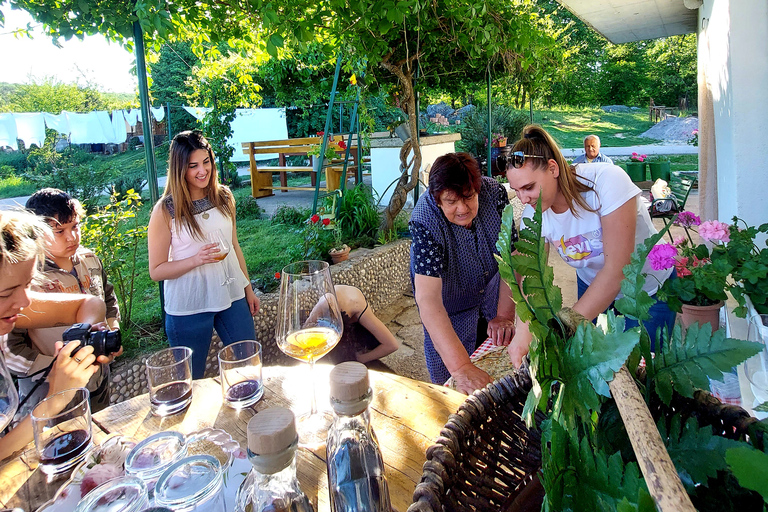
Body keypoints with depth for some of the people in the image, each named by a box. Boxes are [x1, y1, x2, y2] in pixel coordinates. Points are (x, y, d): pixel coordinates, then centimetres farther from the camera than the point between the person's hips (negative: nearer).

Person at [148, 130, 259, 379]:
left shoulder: (224, 197, 2)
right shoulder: (165, 211, -11)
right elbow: (156, 271, -8)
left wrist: (248, 290, 13)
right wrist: (196, 260, -24)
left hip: (232, 298, 4)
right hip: (188, 308, -4)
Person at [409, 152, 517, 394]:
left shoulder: (494, 193, -27)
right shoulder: (424, 223, -37)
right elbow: (427, 298, -46)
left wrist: (505, 316, -30)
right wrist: (460, 367, -54)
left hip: (490, 283, 4)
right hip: (449, 300, -3)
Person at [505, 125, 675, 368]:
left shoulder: (606, 180, -32)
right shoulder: (533, 213, -17)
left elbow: (617, 270, -35)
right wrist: (523, 332, -42)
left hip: (650, 287, -3)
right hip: (592, 287, 4)